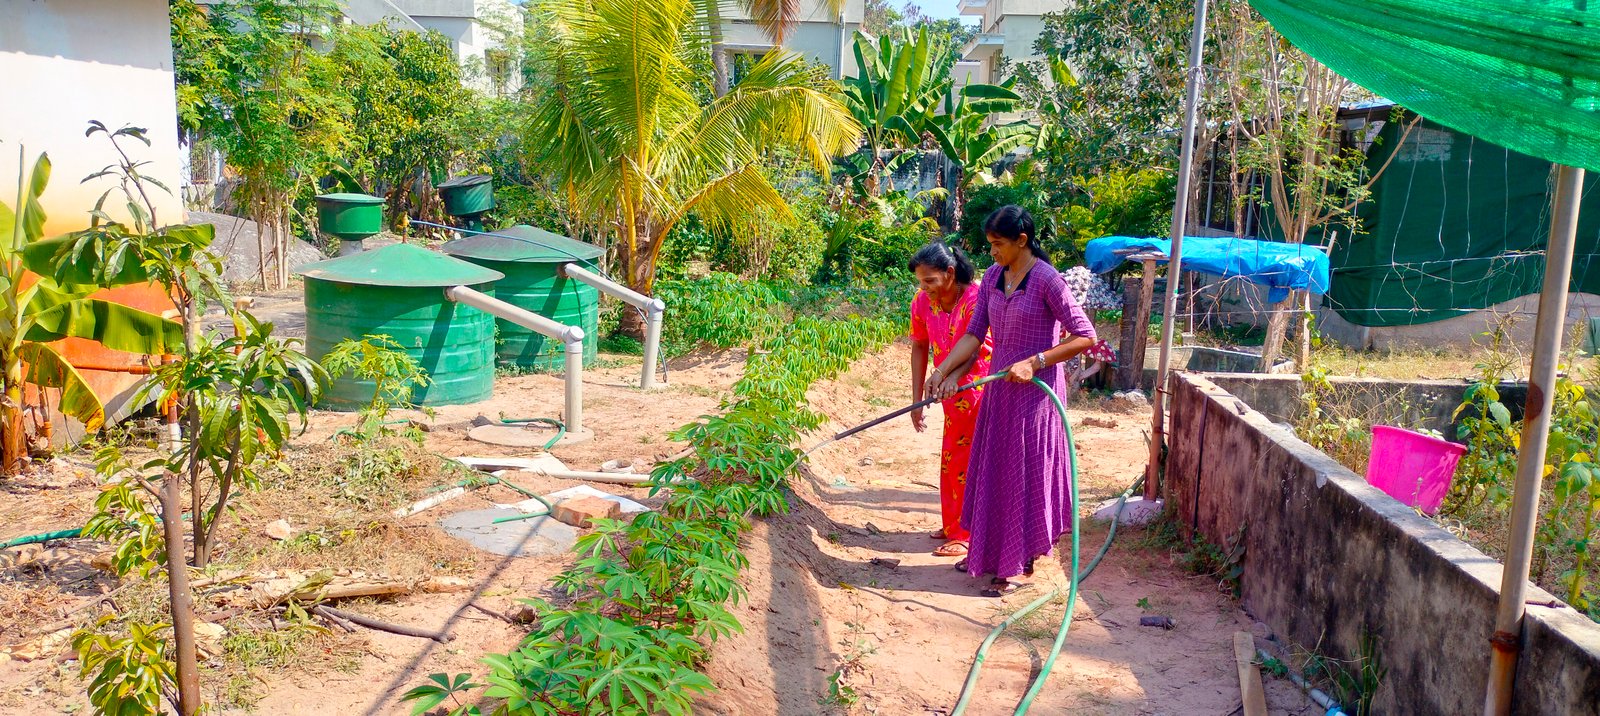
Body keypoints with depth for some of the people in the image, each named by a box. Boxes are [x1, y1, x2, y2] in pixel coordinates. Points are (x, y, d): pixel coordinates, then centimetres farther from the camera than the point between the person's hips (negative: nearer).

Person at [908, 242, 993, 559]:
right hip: (952, 394, 7)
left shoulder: (975, 299, -23)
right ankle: (954, 525, 32)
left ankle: (964, 534, 10)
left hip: (978, 390, -7)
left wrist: (943, 375, -44)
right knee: (952, 460, 17)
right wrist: (917, 400, 2)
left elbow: (972, 351, -27)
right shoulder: (923, 302, -5)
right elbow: (919, 348, 2)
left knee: (964, 462, -2)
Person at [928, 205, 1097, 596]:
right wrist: (943, 370, -4)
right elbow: (974, 334, 7)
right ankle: (991, 550, 29)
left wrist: (1034, 363, -21)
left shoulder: (1046, 280, -15)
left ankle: (1021, 565, 14)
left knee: (1024, 474, 2)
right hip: (999, 389, 7)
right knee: (993, 472, 14)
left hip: (1034, 392, -7)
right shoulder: (993, 278, 5)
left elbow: (1085, 337, -16)